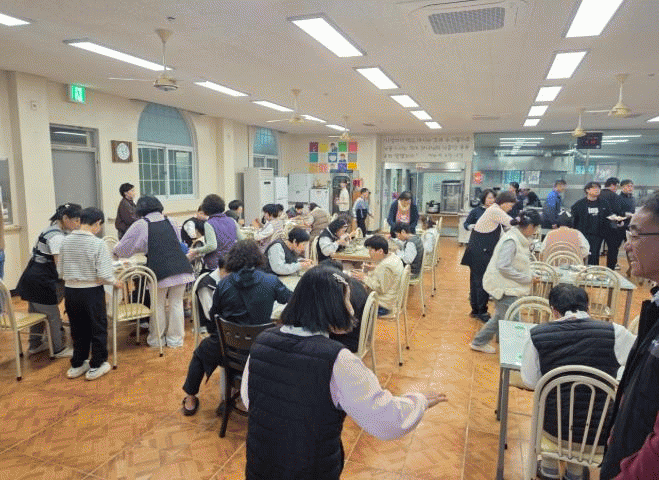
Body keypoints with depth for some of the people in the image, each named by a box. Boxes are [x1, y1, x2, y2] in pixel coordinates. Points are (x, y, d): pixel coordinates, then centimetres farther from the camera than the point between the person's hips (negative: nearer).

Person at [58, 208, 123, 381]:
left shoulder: (66, 241, -2)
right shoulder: (98, 244, -17)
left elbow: (60, 269, 6)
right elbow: (104, 275, -19)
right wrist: (115, 283, 0)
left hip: (70, 291, 5)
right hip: (91, 292, -5)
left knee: (78, 329, 20)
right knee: (98, 329, 13)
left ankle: (77, 365, 31)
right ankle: (96, 366, 22)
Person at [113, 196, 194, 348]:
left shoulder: (141, 225, 2)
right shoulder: (170, 222, 15)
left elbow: (123, 248, 8)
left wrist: (115, 251, 31)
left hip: (160, 271, -3)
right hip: (181, 268, 3)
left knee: (158, 305, 12)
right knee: (176, 303, 10)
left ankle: (157, 339, 24)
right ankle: (175, 339, 18)